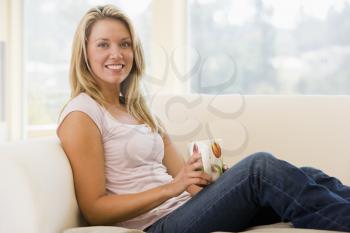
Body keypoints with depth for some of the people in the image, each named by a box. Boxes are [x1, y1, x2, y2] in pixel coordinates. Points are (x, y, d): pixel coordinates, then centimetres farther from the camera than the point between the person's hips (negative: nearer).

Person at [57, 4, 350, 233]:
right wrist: (171, 188, -18)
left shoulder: (139, 110, 20)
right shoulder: (81, 115, -3)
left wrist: (210, 176, -9)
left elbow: (186, 177, 14)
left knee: (306, 178, -12)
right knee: (260, 167, -27)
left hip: (184, 209, 7)